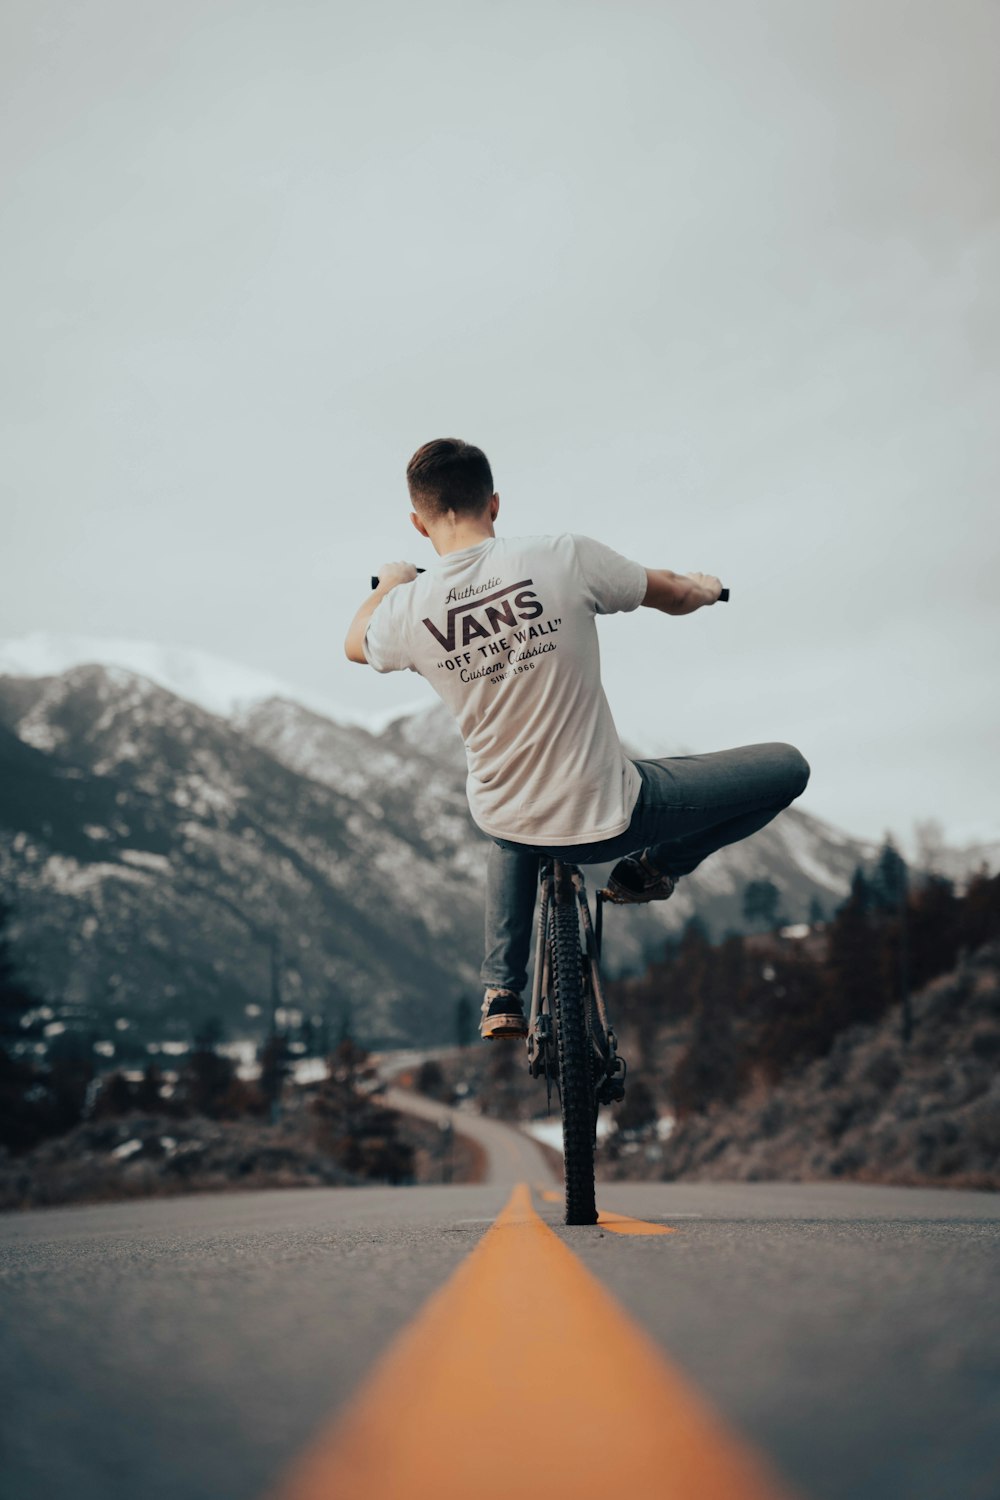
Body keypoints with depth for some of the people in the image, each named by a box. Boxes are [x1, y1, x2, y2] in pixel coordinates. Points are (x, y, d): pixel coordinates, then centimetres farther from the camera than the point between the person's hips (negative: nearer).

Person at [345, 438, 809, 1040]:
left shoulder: (408, 609, -9)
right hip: (606, 814, -4)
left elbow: (355, 645, 17)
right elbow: (676, 597, 2)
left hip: (504, 824, 4)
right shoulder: (567, 558, -16)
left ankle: (501, 994, 32)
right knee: (787, 767, 10)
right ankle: (655, 868, 18)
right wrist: (704, 586, 27)